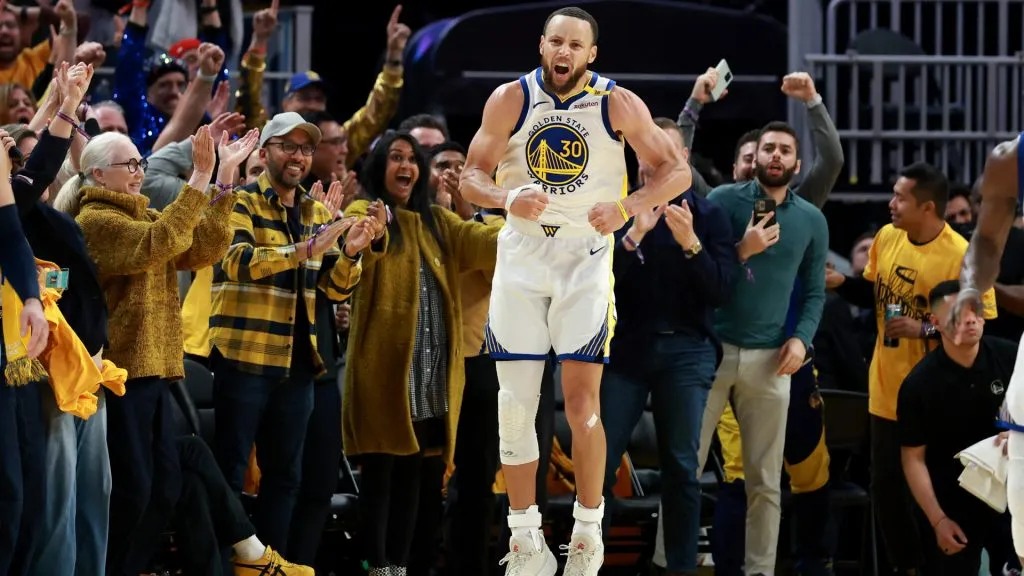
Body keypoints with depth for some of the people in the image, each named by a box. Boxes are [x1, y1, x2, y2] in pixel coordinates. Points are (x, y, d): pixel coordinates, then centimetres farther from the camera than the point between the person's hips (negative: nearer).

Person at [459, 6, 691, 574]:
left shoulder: (618, 104, -6)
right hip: (522, 253, 2)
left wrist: (626, 209, -21)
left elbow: (676, 171, -4)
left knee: (582, 399, -7)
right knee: (514, 401, 1)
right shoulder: (510, 99, -3)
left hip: (587, 255, -2)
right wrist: (508, 198, -23)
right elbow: (472, 177, -1)